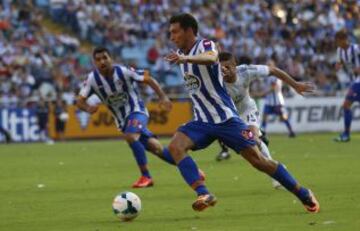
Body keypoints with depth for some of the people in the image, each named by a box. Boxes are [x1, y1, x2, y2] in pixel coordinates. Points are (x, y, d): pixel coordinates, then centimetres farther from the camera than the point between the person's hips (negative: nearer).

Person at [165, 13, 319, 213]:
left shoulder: (205, 45, -14)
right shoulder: (181, 53, 10)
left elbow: (210, 57, -41)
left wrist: (185, 59, -57)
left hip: (226, 118, -6)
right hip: (202, 121, 6)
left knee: (257, 160, -5)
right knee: (175, 146, -22)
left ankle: (304, 195, 11)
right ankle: (204, 194, -31)